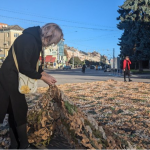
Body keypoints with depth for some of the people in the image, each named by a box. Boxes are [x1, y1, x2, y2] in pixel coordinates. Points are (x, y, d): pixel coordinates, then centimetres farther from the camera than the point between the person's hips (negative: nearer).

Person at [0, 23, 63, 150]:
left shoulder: (36, 40, 7)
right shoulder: (29, 40, -23)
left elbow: (33, 63, 16)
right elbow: (24, 67, -25)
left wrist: (45, 74, 4)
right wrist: (43, 77, -15)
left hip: (14, 79, 10)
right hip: (10, 79, -10)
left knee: (15, 111, 13)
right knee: (20, 110, -2)